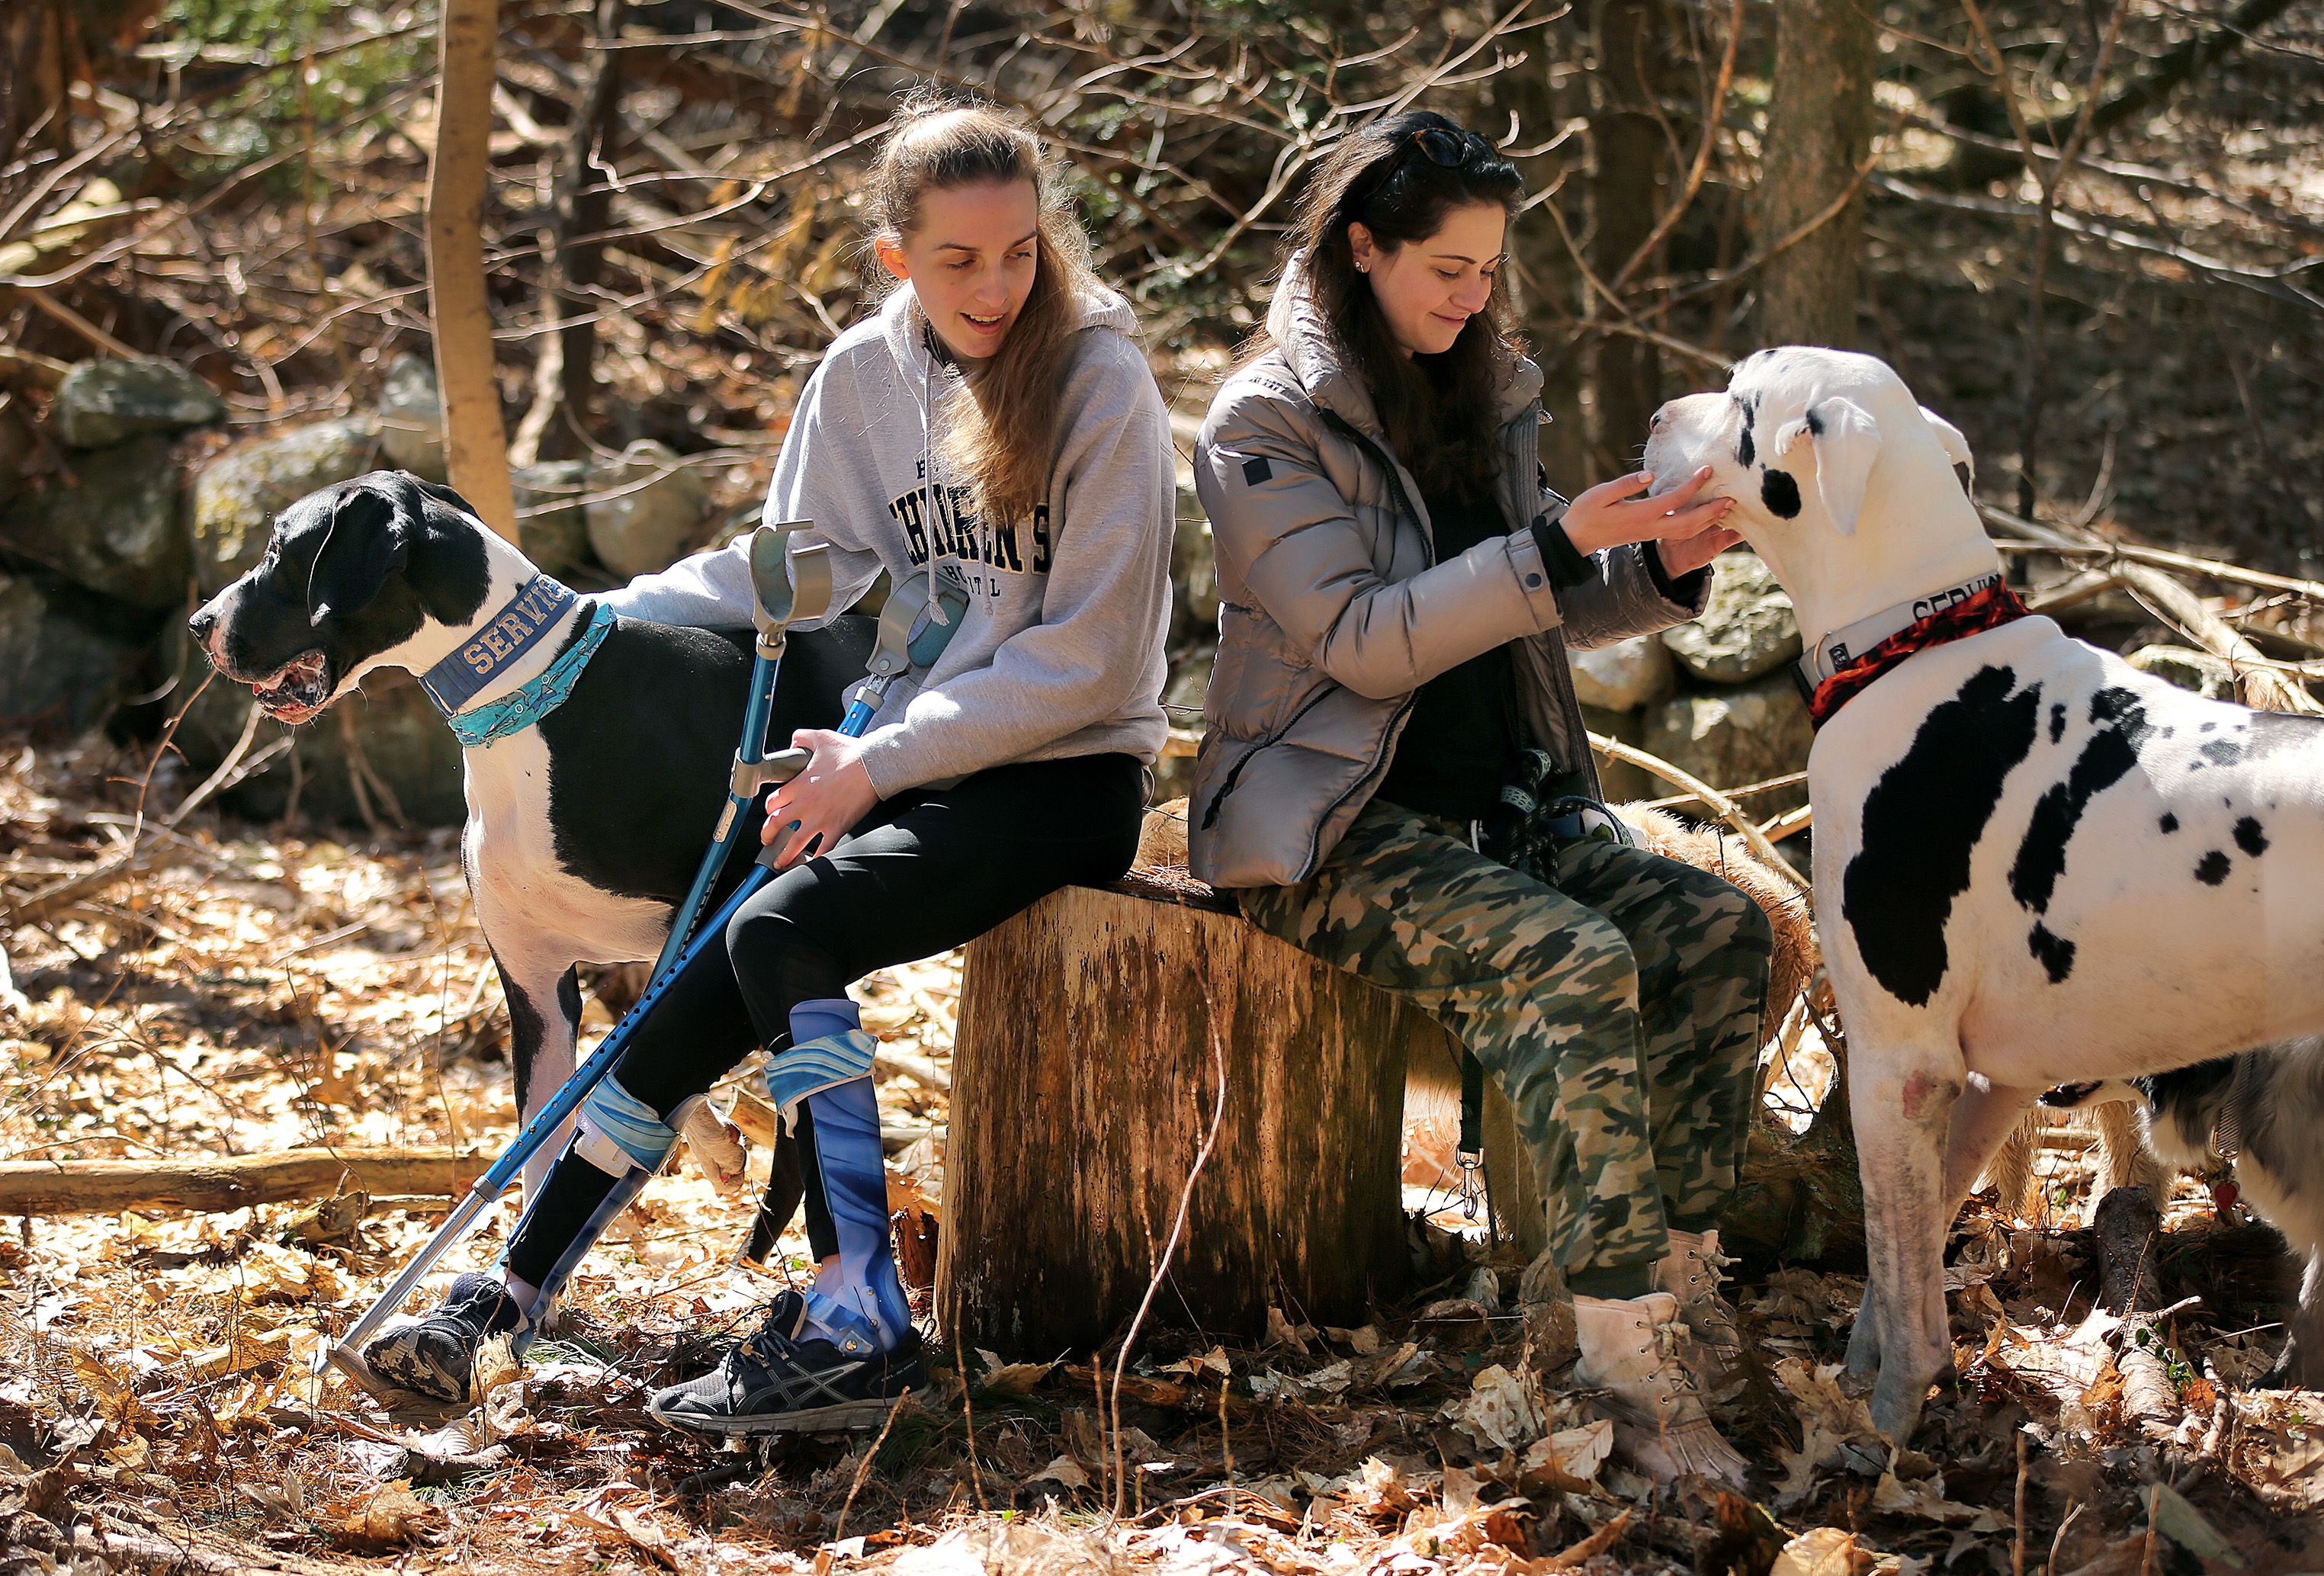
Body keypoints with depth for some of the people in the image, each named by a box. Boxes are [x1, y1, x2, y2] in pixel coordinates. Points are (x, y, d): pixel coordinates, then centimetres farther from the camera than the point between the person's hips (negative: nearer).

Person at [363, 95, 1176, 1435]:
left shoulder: (1100, 384, -10)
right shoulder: (864, 377, 8)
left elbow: (1087, 656, -13)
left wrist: (881, 761, -16)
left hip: (1066, 780, -5)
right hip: (918, 761, 5)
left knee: (782, 930, -30)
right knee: (700, 1000, -15)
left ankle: (860, 1326, -30)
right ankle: (511, 1297, -8)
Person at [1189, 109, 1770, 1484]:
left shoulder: (1486, 394, 14)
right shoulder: (1268, 424, -7)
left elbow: (1538, 615, 20)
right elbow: (1363, 639, -17)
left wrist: (1661, 569, -1)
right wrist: (1557, 552, -25)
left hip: (1502, 803, 7)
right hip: (1340, 829, -7)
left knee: (1721, 929, -18)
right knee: (1573, 962, -32)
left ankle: (1684, 1269, -13)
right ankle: (1629, 1340, -31)